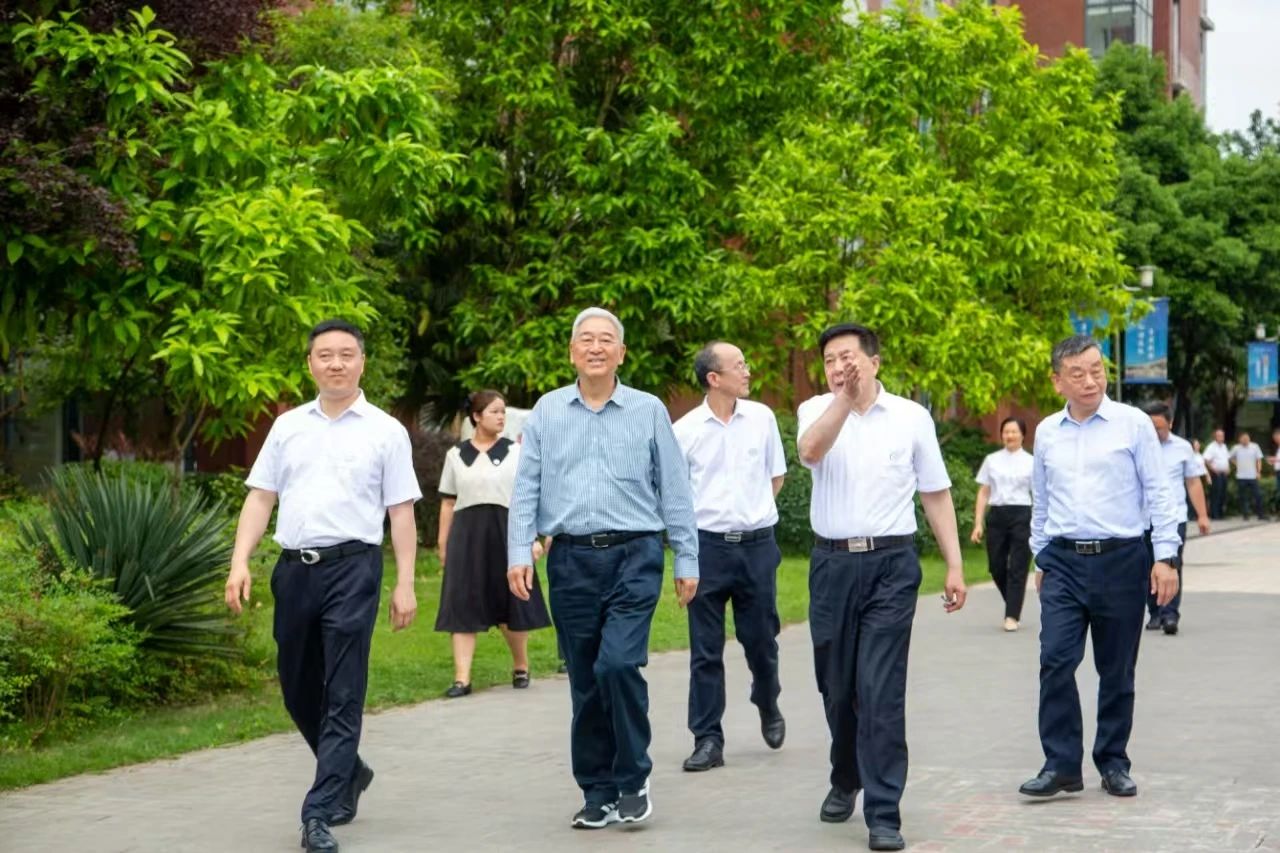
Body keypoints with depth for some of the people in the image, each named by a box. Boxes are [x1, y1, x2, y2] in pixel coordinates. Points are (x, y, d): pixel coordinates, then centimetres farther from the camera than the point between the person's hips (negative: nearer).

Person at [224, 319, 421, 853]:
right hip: (294, 568, 4)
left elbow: (401, 511, 0)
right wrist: (240, 562, -1)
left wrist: (405, 584, -5)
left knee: (342, 696, -6)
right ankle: (349, 773, 35)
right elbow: (260, 497, 11)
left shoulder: (385, 431, 3)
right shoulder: (288, 426, 12)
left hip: (352, 568, -4)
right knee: (298, 690, 13)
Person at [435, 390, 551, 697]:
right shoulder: (456, 454, 8)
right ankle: (462, 678, -3)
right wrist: (443, 543, 6)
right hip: (467, 534, 1)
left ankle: (520, 666, 28)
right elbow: (448, 502, 9)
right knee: (463, 605, -3)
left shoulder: (515, 452, 4)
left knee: (511, 603, 7)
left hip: (506, 531, -1)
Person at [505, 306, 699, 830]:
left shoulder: (649, 411, 3)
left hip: (634, 556, -2)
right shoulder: (547, 412, 7)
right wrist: (519, 554, -4)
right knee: (584, 681, 6)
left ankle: (633, 782, 1)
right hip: (570, 560, 2)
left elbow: (674, 490, 5)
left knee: (618, 664, -17)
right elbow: (526, 489, 6)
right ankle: (597, 793, 18)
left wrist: (687, 560, 3)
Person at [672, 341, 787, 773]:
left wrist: (750, 510, 10)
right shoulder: (685, 430, -4)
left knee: (760, 639, 10)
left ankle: (768, 707, 38)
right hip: (707, 546, -2)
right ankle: (707, 740, 8)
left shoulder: (761, 418, 3)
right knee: (705, 651, 2)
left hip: (757, 544, 2)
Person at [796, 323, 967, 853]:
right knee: (836, 686, 14)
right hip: (831, 563, 2)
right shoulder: (817, 410, 3)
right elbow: (810, 451, -21)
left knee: (881, 692, -8)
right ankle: (845, 780, 37)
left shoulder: (911, 417, 1)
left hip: (890, 564, -2)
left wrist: (955, 565, 2)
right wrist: (845, 396, -29)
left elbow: (936, 494, 6)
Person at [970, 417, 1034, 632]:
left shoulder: (1030, 462, 3)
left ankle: (1012, 616, 1)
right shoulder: (992, 460, 9)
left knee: (1018, 568, -4)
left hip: (1021, 515, -2)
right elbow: (983, 493, 8)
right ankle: (1013, 606, 27)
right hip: (997, 515, 3)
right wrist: (978, 523, 2)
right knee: (996, 567, 4)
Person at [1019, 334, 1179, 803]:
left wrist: (1165, 557, -6)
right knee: (1056, 660, -9)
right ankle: (1061, 764, -3)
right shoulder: (1047, 432, 8)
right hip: (1063, 562, 2)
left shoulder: (1133, 424, -3)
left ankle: (1113, 763, 18)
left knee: (1117, 669, 6)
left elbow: (1158, 493, -2)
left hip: (1121, 558, -2)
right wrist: (1040, 558, 19)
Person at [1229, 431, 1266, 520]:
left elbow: (1259, 460, 2)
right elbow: (1231, 458, 16)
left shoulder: (1255, 447, -2)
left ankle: (1260, 513, 5)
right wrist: (1237, 464, 3)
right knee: (1242, 497, 5)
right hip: (1241, 477, 1)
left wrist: (1258, 471, -5)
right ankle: (1245, 514, 13)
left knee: (1257, 496, -2)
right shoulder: (1236, 448, 0)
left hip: (1252, 476, 0)